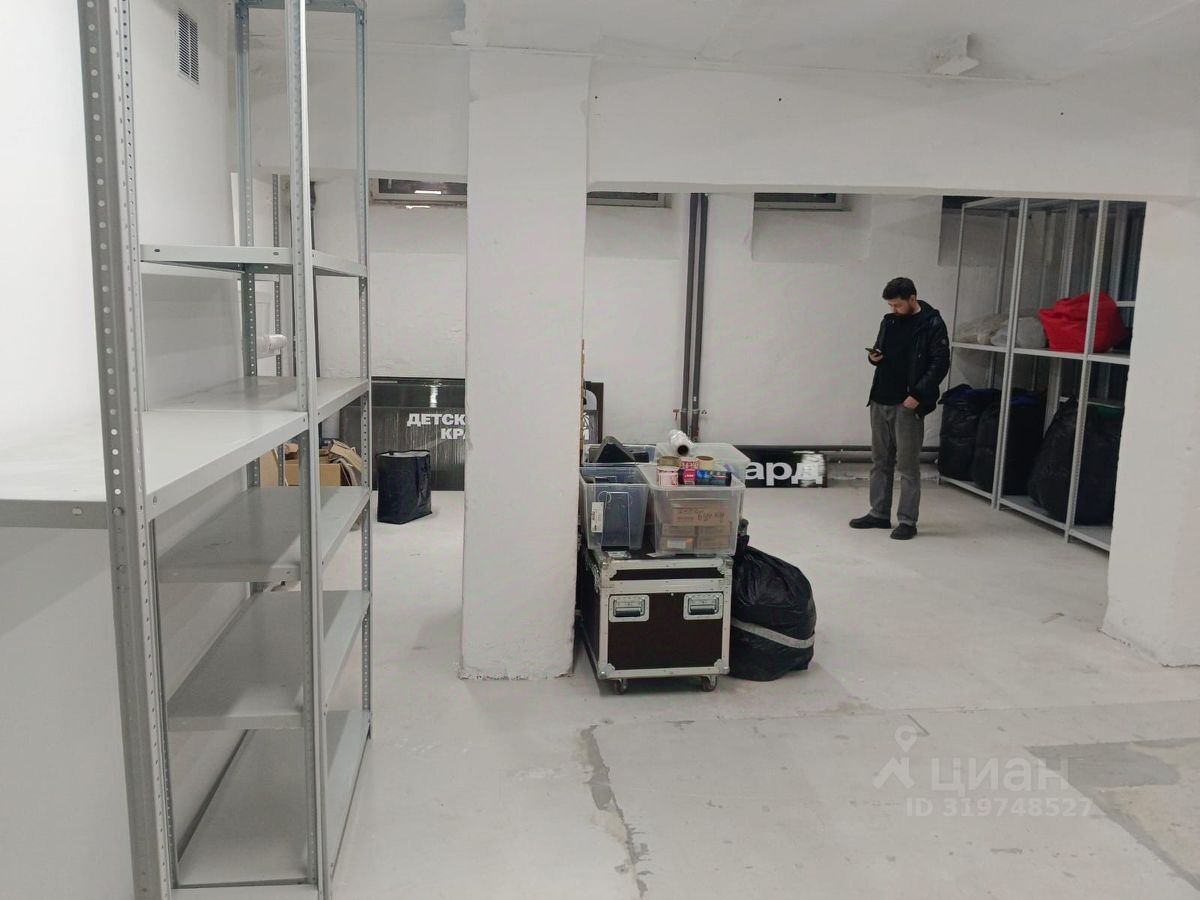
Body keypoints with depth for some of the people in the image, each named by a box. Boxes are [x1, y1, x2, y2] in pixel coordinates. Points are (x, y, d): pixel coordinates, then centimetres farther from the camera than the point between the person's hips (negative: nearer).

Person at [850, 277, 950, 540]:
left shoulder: (932, 324, -8)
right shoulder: (889, 321, 11)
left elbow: (940, 364, -11)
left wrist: (917, 395, -19)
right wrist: (874, 357, -1)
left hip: (907, 405, -7)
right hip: (880, 401, 7)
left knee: (908, 465, -2)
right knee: (880, 461, 12)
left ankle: (907, 521, 5)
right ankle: (879, 514, 21)